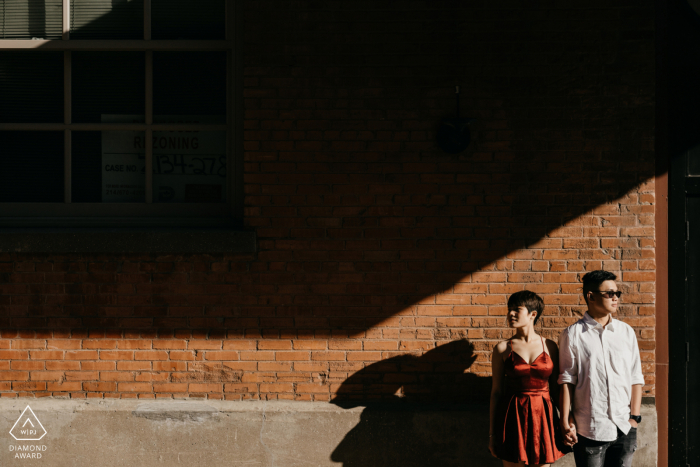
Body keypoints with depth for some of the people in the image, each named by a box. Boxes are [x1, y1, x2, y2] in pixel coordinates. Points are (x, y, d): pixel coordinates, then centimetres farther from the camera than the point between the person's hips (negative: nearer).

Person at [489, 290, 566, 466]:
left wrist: (562, 424, 8)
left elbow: (555, 388, 10)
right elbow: (496, 391, 3)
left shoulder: (549, 346, 4)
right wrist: (492, 432, 3)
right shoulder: (502, 349, 0)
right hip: (513, 417, -1)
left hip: (542, 417, 1)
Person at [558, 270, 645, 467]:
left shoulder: (626, 332, 9)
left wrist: (634, 417, 4)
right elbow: (566, 380, -3)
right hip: (589, 429, -3)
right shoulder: (573, 335, -2)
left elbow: (636, 379, 10)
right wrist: (565, 421, -6)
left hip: (624, 428, 3)